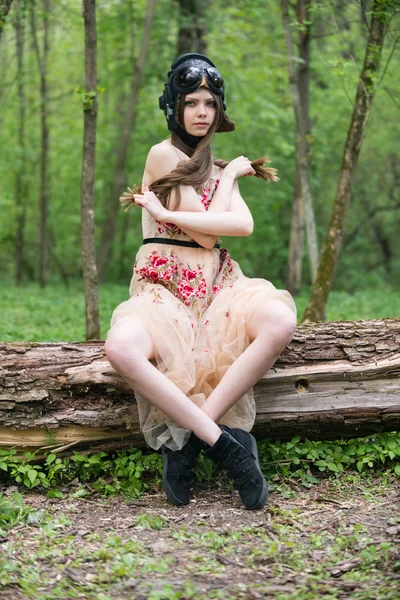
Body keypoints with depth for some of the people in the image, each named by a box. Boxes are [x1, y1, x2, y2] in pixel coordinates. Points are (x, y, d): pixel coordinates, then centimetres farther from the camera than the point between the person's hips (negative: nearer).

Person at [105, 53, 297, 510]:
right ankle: (221, 440, -29)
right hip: (164, 288, -5)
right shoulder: (164, 155, 0)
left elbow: (244, 225, -6)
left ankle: (187, 438, -25)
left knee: (280, 320, -30)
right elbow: (208, 235, -8)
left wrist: (167, 213, -13)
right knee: (122, 348, -39)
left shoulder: (221, 168, 18)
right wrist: (231, 174, 7)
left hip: (217, 286, 5)